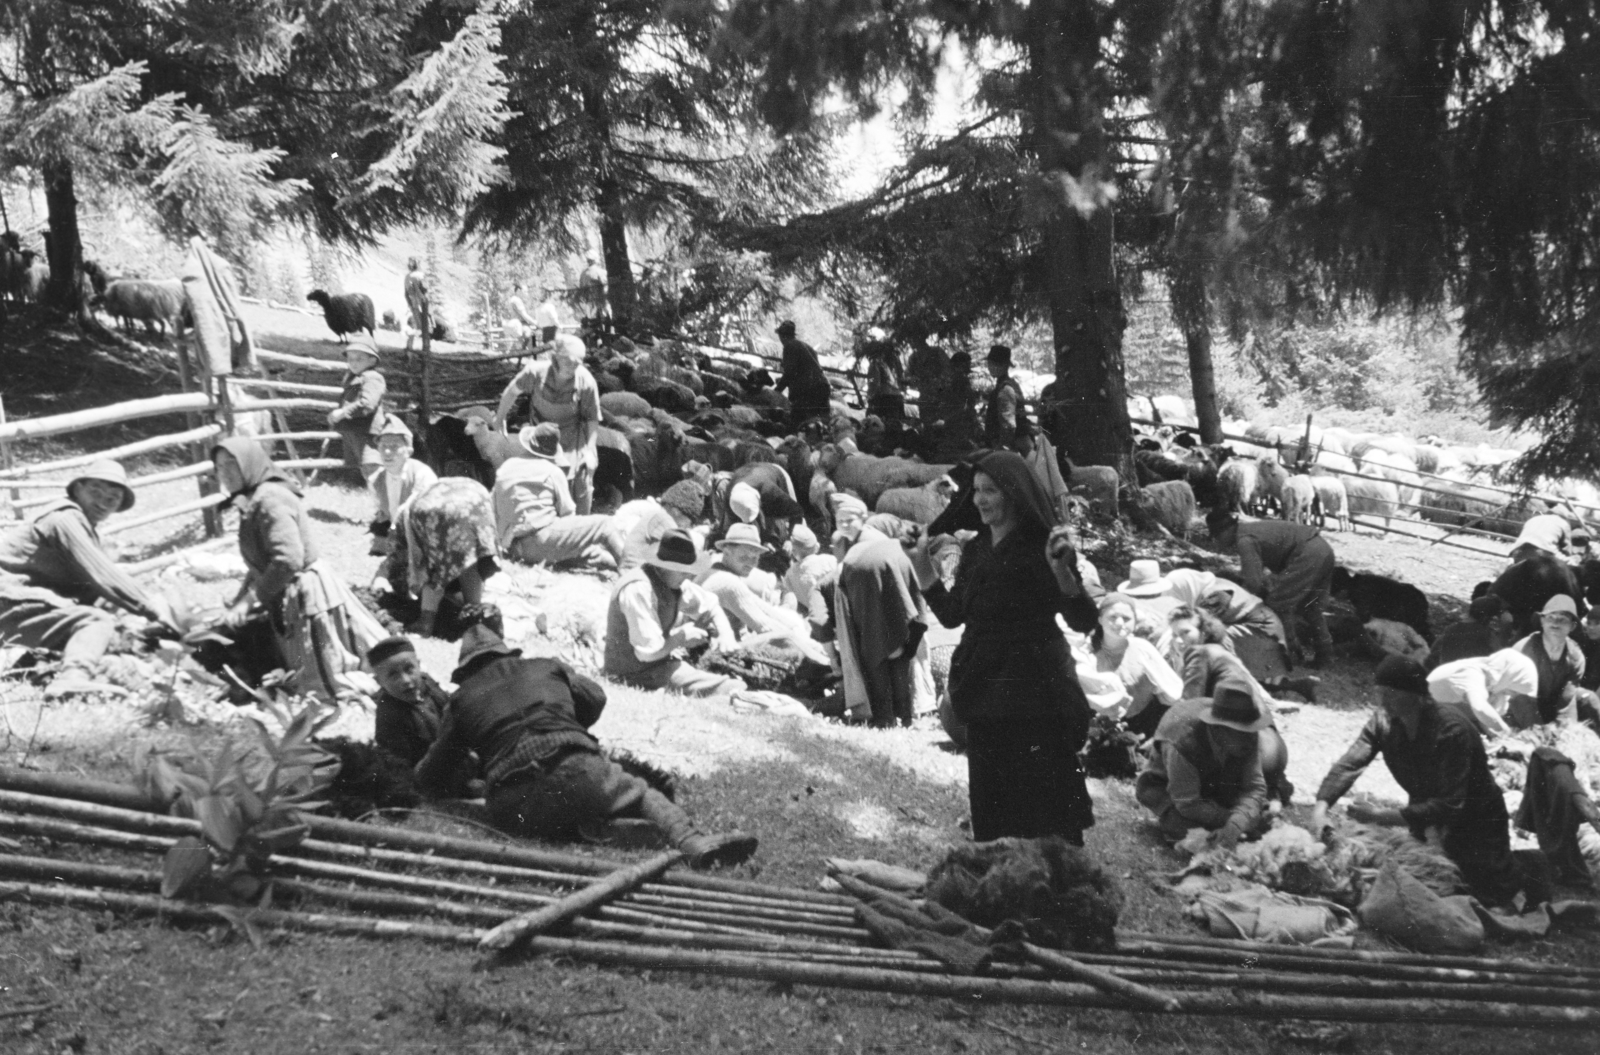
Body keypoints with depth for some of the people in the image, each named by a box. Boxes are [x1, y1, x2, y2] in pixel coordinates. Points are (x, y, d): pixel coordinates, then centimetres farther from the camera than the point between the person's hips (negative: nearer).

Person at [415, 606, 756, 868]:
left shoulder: (461, 700, 20)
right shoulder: (546, 668, 23)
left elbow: (429, 776, 25)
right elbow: (595, 699, 38)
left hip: (514, 812, 0)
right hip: (576, 774, 1)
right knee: (646, 795, 15)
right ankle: (694, 842, -11)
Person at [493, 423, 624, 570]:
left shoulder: (504, 469, 16)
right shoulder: (552, 471, 1)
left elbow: (496, 514, 20)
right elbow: (568, 513, 3)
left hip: (514, 547, 7)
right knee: (604, 524, -5)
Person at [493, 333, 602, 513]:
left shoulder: (586, 382, -24)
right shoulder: (536, 372, -23)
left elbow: (593, 419, -10)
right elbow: (512, 392, -2)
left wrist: (590, 450, -13)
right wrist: (500, 418, 13)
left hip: (574, 438, 0)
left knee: (583, 484, 2)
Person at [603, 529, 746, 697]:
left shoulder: (675, 582, 2)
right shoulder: (638, 590, -25)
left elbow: (711, 608, 17)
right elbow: (649, 650, -26)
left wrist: (725, 635, -1)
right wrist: (681, 638, -13)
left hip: (663, 660, 9)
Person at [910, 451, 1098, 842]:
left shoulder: (1042, 547, -9)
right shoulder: (975, 550, 10)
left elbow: (1084, 621, -14)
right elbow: (952, 615, 13)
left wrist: (1061, 570, -30)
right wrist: (923, 567, 6)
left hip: (1034, 691, -6)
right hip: (984, 689, 6)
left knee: (1041, 799, -5)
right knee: (989, 799, 10)